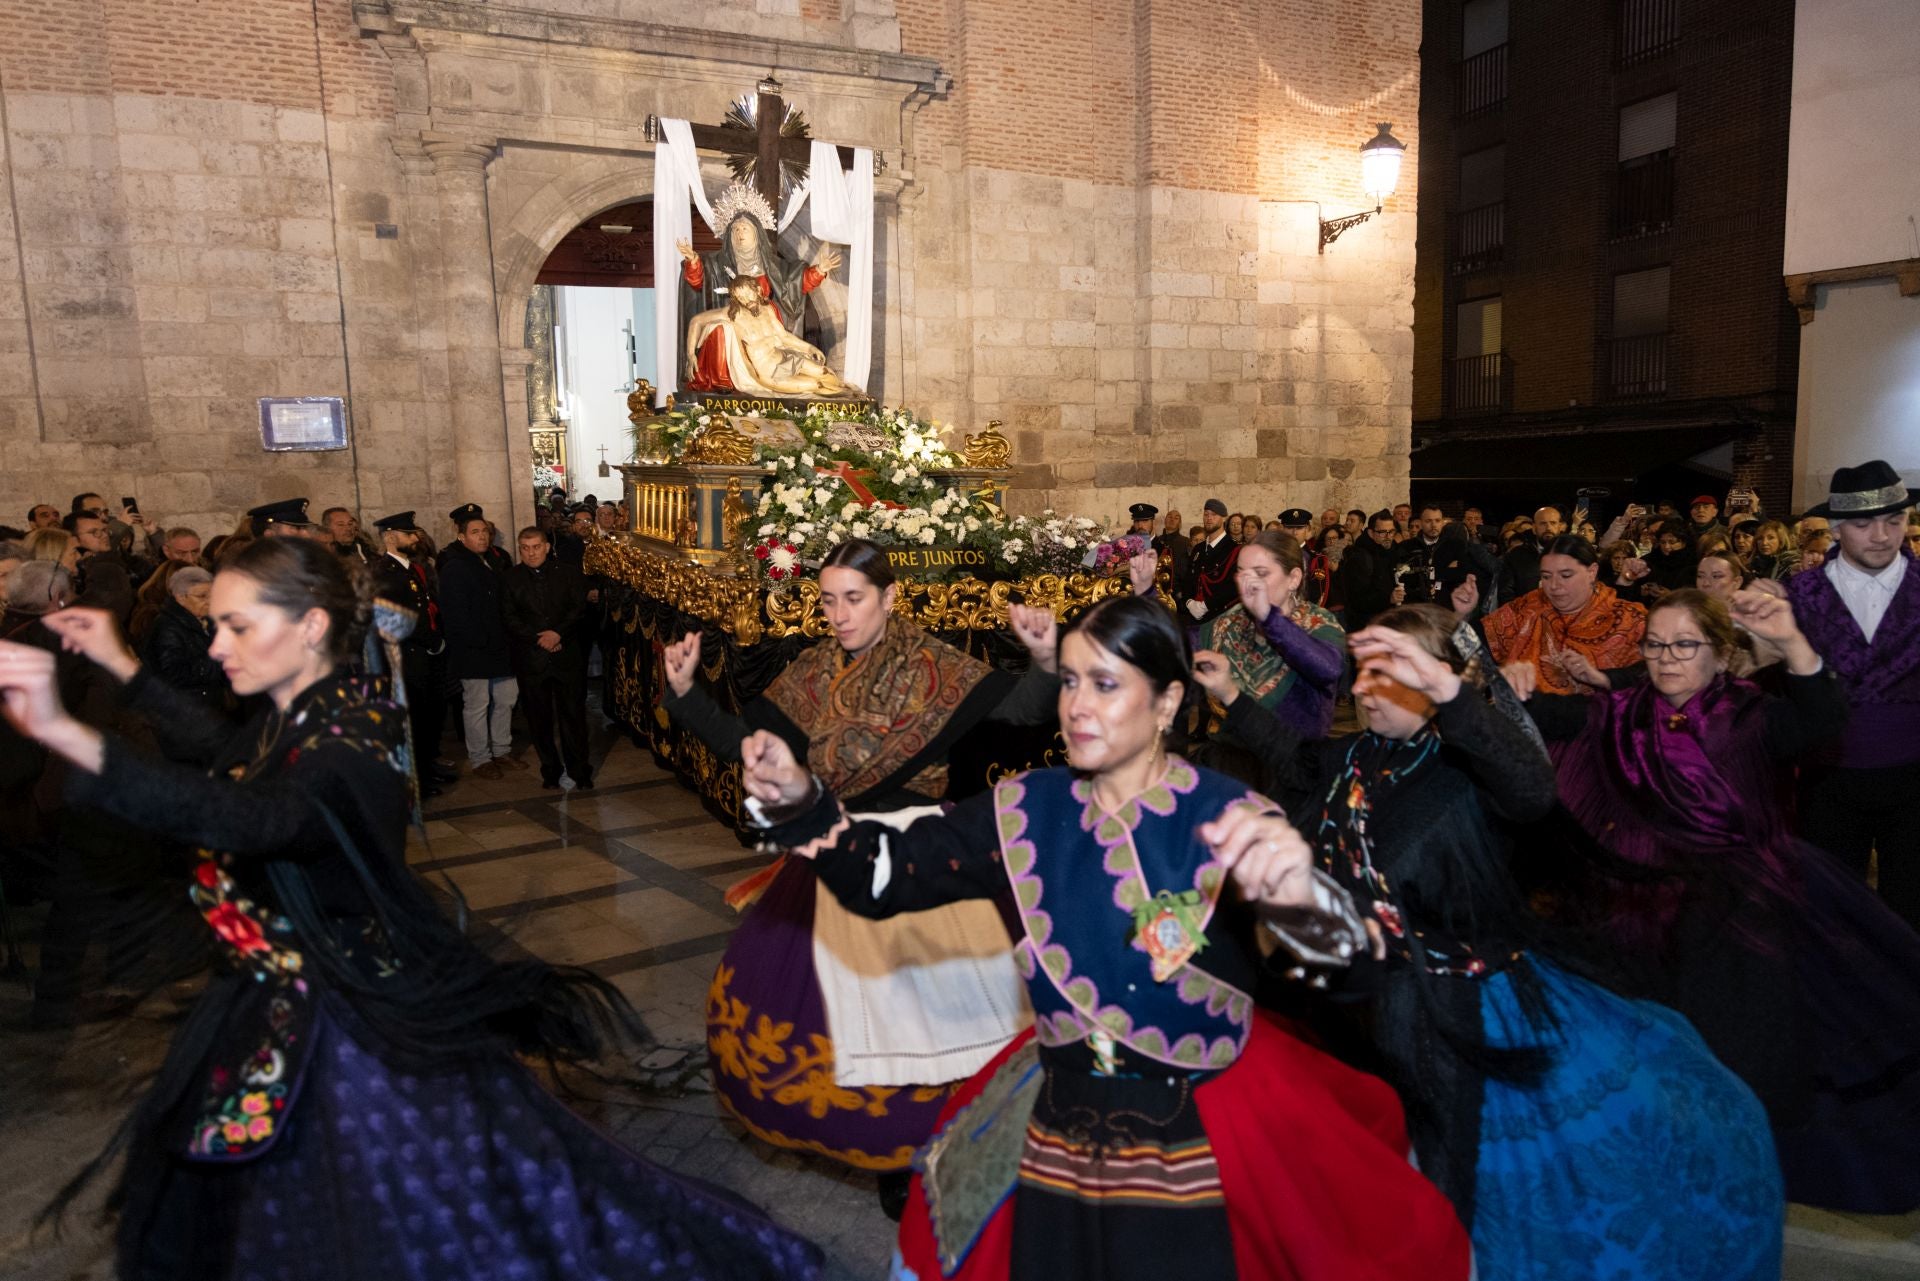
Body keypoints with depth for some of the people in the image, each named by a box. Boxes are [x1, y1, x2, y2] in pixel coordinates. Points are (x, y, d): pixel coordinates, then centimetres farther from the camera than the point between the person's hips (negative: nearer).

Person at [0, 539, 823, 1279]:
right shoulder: (297, 720, -1)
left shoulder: (346, 755, -28)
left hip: (367, 1029, -9)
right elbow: (224, 754, 21)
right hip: (286, 1013, 9)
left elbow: (246, 818, -49)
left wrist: (70, 736, -59)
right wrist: (123, 667, 20)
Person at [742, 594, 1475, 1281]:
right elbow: (886, 874, -6)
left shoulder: (1232, 821, -17)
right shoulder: (1024, 810, -6)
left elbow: (1346, 964, -31)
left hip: (1205, 1154, -3)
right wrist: (800, 801, -24)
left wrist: (1300, 898, -54)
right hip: (1056, 1145, 3)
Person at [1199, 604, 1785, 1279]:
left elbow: (1533, 787, -36)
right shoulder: (1355, 760, 6)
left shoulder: (1469, 765, -13)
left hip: (1486, 991, -4)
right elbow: (1296, 761, 28)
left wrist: (1445, 689, -49)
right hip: (1403, 1010, 4)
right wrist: (1230, 696, 28)